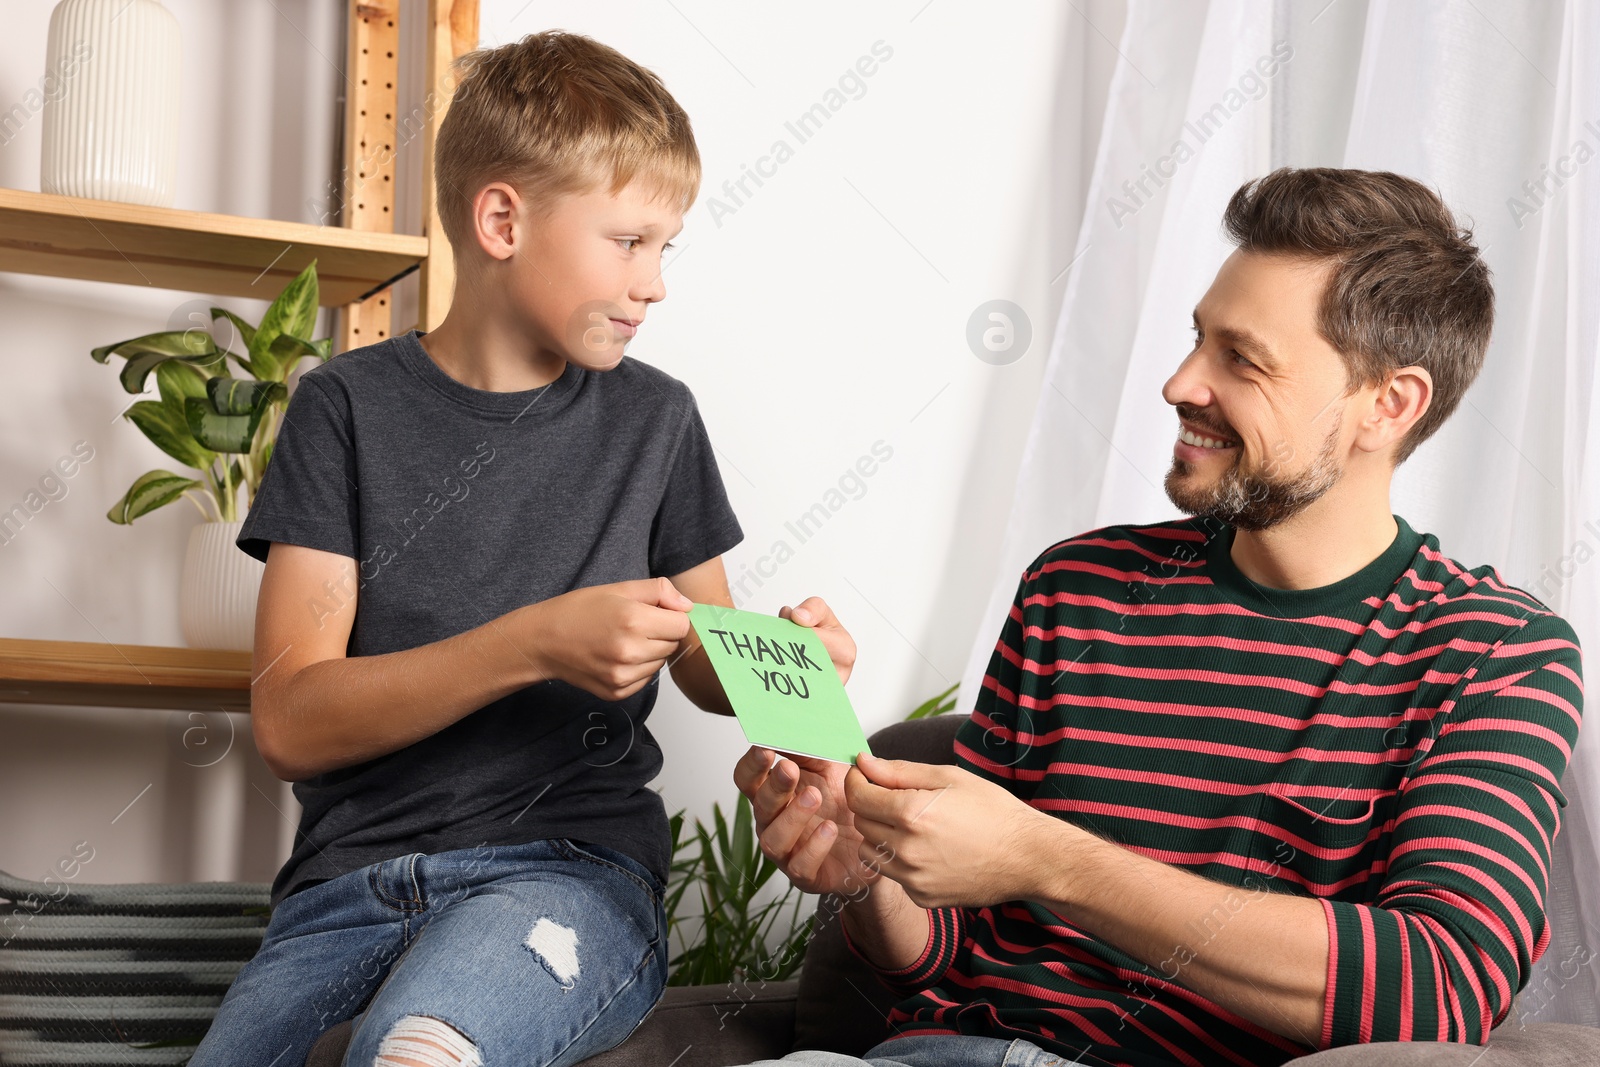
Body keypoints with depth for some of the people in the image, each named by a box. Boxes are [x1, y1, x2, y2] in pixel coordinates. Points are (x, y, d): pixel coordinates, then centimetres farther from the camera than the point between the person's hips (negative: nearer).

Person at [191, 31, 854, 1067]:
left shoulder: (653, 417, 10)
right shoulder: (351, 408, 3)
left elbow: (703, 664, 21)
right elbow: (290, 723, -4)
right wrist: (536, 644, -16)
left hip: (573, 869, -1)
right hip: (353, 884, 1)